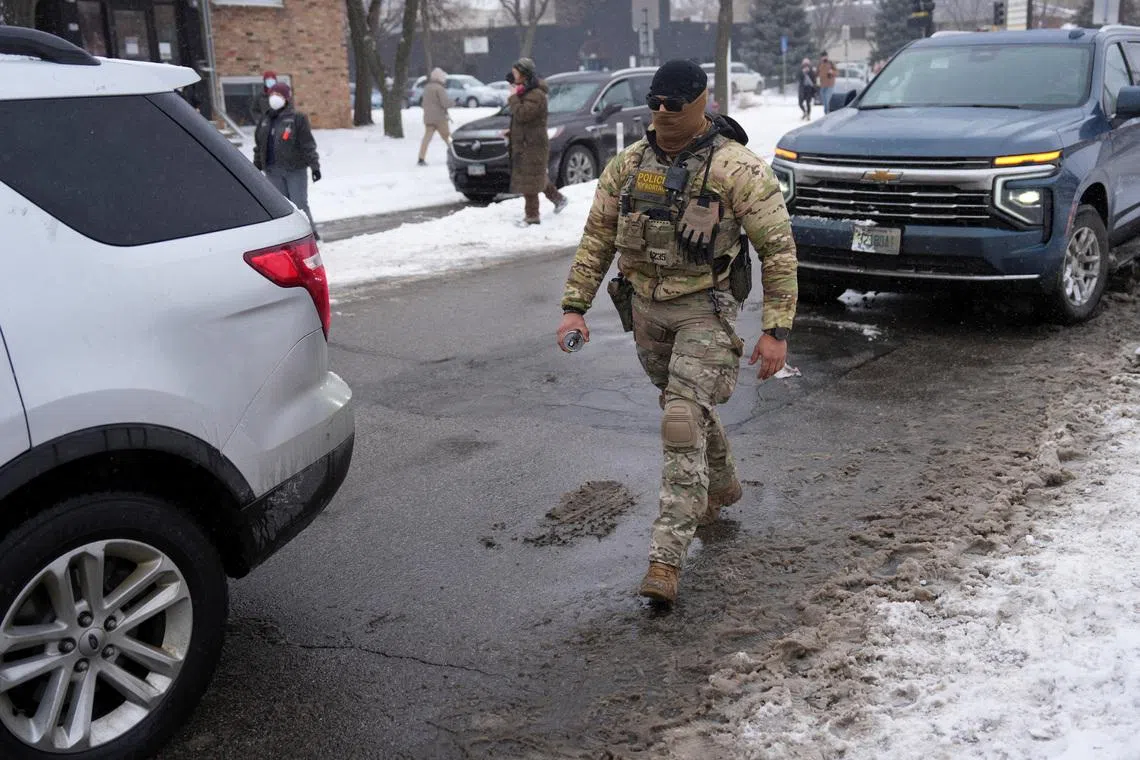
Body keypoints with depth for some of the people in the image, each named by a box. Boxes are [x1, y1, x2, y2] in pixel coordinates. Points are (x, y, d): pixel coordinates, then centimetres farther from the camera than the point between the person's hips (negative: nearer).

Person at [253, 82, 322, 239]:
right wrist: (257, 166, 19)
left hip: (295, 169, -5)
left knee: (300, 204, -2)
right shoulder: (265, 120, 11)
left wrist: (314, 166, -12)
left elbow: (308, 144, -8)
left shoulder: (297, 118, -5)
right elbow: (259, 145, 19)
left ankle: (310, 234, 11)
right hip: (273, 171, 5)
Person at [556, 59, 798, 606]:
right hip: (645, 306, 6)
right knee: (686, 409, 21)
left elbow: (778, 248, -11)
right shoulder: (630, 162, 4)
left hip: (704, 308, -6)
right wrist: (575, 305, 2)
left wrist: (776, 329, -17)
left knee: (684, 423, -15)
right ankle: (722, 487, 48)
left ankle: (667, 557, -13)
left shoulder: (735, 168, -13)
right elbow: (597, 237, 9)